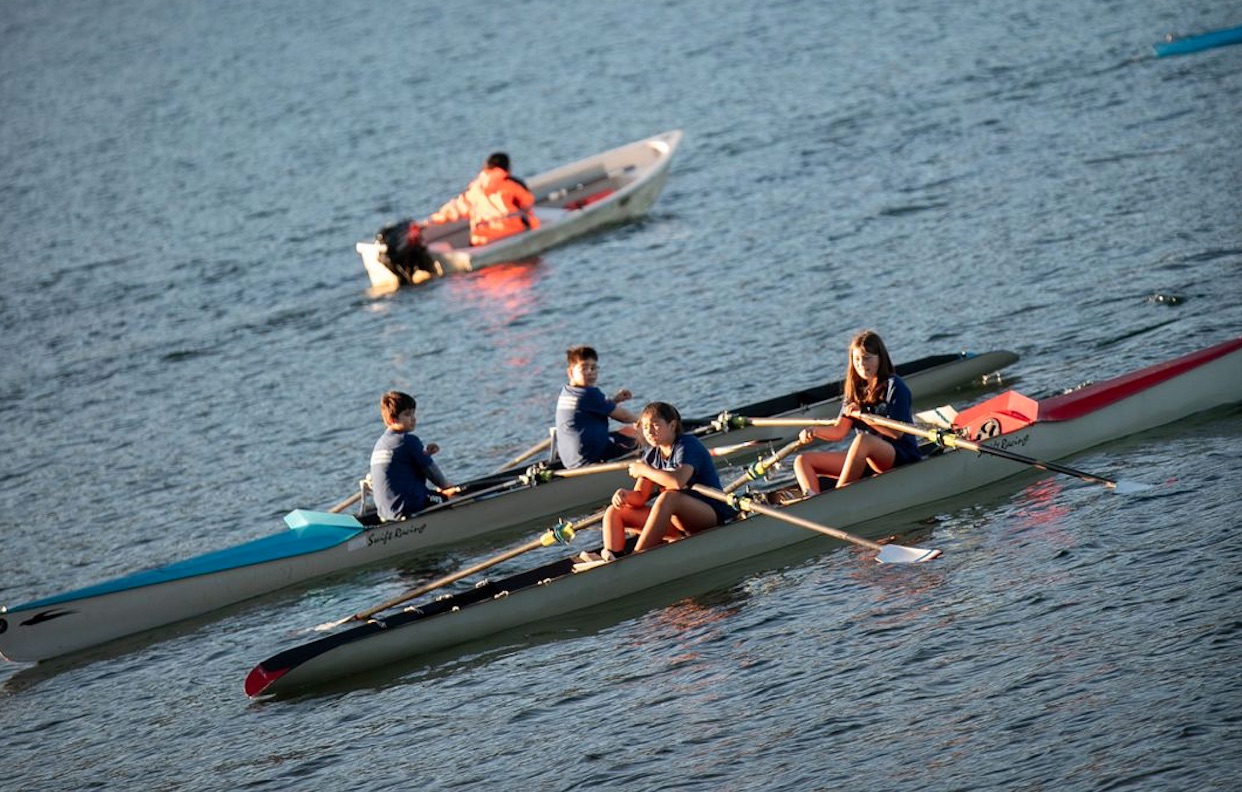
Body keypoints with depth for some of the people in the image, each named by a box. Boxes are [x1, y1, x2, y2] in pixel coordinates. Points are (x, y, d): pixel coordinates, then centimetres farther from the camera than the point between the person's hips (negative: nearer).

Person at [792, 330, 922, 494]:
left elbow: (897, 432, -14)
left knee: (863, 440, -40)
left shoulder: (894, 387, -5)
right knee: (802, 461, -5)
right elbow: (839, 431, 7)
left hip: (900, 456, -7)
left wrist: (862, 415, -18)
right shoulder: (855, 390, 14)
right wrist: (814, 431, -12)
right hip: (866, 461, 7)